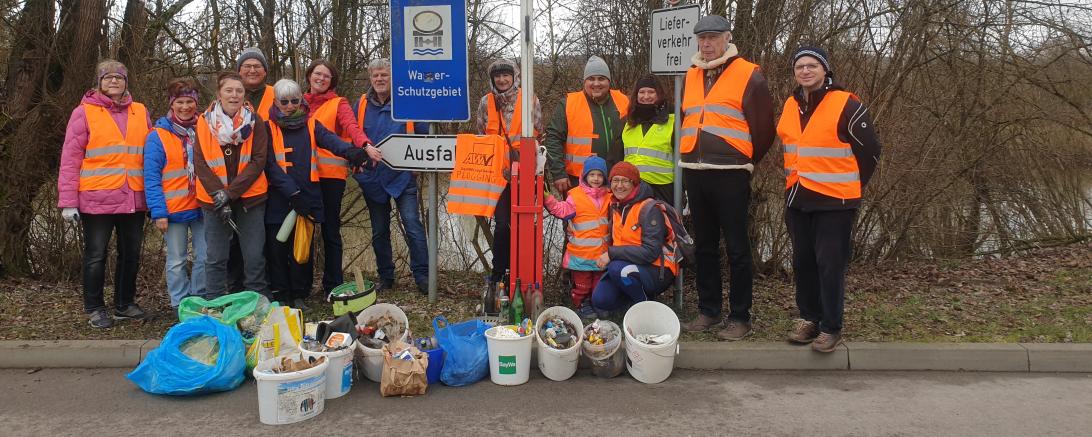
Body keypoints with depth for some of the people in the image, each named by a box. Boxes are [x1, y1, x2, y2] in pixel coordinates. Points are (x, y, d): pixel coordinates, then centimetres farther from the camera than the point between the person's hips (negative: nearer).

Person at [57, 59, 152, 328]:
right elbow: (70, 159, -4)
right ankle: (95, 309, 18)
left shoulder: (140, 113, 10)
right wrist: (68, 202, -9)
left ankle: (125, 304, 26)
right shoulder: (84, 112, -1)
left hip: (134, 200, 4)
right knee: (96, 256, 6)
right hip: (98, 199, -4)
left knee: (131, 254, 12)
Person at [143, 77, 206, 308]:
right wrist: (158, 212, -13)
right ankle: (180, 306, 16)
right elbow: (151, 177, -7)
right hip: (174, 210, -3)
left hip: (202, 207, 3)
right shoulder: (158, 136, -5)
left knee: (204, 258, 7)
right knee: (177, 261, 6)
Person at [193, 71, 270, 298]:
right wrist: (218, 194, -14)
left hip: (250, 199, 0)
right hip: (214, 201, 0)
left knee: (255, 256, 3)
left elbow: (258, 161, -6)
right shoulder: (204, 123, 1)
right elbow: (200, 163, -2)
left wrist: (230, 192, -13)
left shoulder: (255, 122, 0)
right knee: (215, 258, 5)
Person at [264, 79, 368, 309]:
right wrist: (292, 193, -15)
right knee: (277, 248, 1)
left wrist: (350, 151, -35)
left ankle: (299, 295, 18)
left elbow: (330, 139, -12)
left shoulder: (311, 125, 8)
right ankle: (279, 296, 14)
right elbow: (270, 164, -6)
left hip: (307, 197, 1)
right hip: (278, 199, -1)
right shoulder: (268, 128, 3)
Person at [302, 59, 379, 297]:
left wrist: (366, 145, -35)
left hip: (330, 173, -3)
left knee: (331, 230, 0)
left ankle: (333, 285, 7)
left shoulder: (338, 104, 2)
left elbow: (352, 126, -15)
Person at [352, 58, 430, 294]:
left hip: (402, 176, -3)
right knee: (379, 231, 12)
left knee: (412, 225, -13)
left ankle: (422, 276, -5)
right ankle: (385, 277, 24)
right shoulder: (362, 104, 5)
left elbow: (423, 135, 1)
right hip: (373, 177, 4)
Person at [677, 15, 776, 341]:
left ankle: (740, 318, 8)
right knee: (704, 246, 13)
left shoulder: (748, 75, -5)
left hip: (730, 175, -6)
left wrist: (744, 162, 3)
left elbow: (763, 127, -5)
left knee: (737, 248, 0)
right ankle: (708, 311, 23)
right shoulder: (691, 76, 14)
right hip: (694, 173, 6)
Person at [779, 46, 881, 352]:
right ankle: (808, 318, 24)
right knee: (803, 261, 11)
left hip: (834, 201, -6)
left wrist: (850, 186, 5)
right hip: (797, 200, 6)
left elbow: (870, 151, -3)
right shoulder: (791, 106, 9)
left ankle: (831, 328, 6)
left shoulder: (846, 105, -10)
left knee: (830, 264, -4)